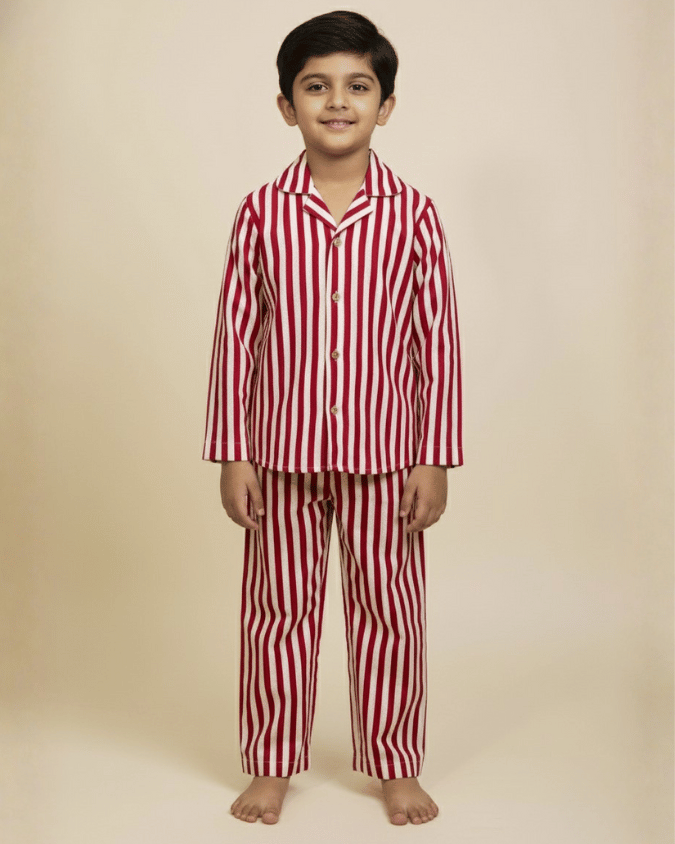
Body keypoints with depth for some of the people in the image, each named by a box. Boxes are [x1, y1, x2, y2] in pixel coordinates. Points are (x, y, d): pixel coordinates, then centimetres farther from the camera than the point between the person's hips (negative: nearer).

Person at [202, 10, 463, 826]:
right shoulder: (261, 212, -2)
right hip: (282, 452, 1)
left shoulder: (414, 214, -3)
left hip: (381, 453, 0)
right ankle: (271, 766, 30)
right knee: (277, 610, 12)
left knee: (389, 609, 11)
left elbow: (438, 344, -2)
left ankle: (395, 767, 30)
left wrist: (435, 458, -4)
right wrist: (231, 454, -2)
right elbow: (236, 338, 0)